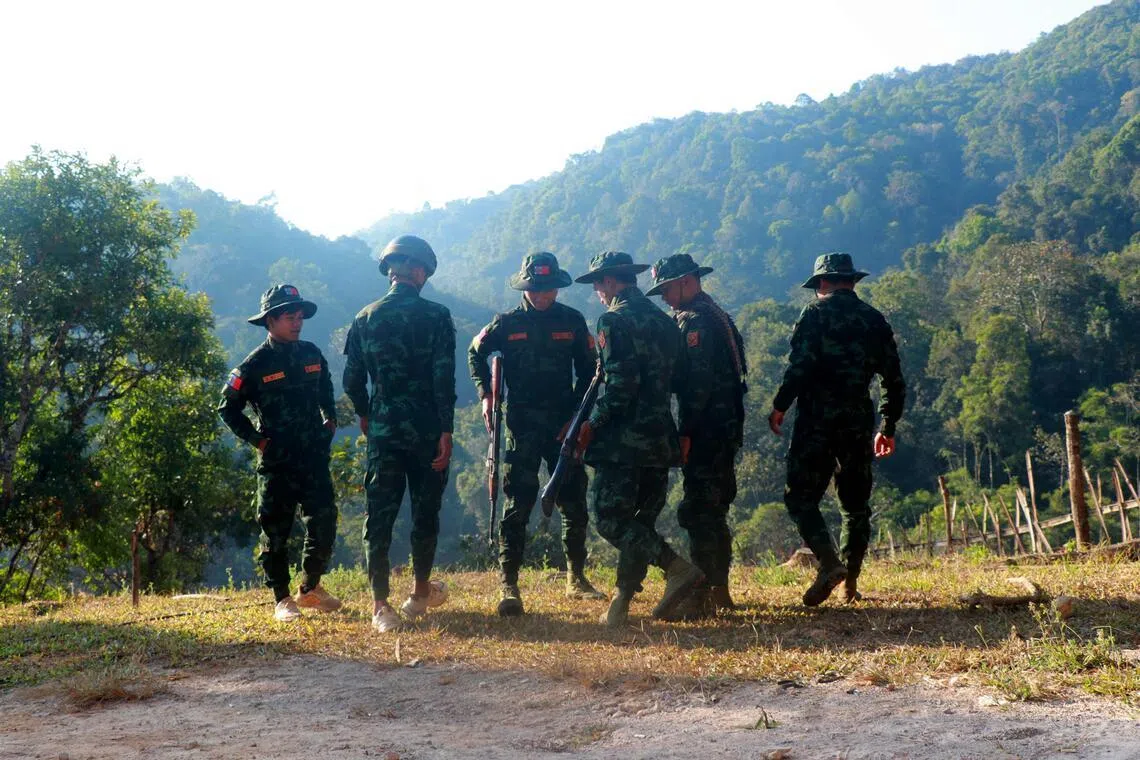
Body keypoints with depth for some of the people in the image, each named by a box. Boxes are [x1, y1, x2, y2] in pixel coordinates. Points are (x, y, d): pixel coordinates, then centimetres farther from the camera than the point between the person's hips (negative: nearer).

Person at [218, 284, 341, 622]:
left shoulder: (311, 354, 7)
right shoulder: (256, 364, -8)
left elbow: (325, 392, 25)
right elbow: (228, 407, -2)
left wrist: (330, 420, 11)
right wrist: (256, 439, -7)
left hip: (314, 458, 5)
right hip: (276, 463, -5)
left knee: (324, 524, 6)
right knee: (275, 531, 1)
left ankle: (310, 589, 24)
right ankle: (282, 600, 11)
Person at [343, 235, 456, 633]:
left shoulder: (365, 318, 4)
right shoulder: (435, 316, -6)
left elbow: (352, 380, 7)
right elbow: (444, 378, -12)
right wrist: (446, 432, -10)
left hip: (383, 432, 2)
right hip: (427, 431, -2)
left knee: (380, 515, 3)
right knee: (425, 512, 13)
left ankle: (380, 605, -4)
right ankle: (421, 593, 26)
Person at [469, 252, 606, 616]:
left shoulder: (573, 321, 4)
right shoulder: (507, 323, 1)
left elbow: (588, 371, 9)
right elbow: (475, 353, 15)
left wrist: (577, 415, -1)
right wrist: (485, 395, 1)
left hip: (564, 425, 2)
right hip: (522, 425, -2)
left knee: (574, 503, 7)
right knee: (518, 505, -8)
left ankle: (576, 579, 23)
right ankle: (509, 588, -6)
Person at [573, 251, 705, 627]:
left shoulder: (614, 320, -9)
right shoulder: (664, 320, 16)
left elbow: (620, 384, -18)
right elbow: (678, 378, 16)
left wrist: (593, 422, -10)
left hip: (623, 440, -8)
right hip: (659, 439, 8)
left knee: (611, 520, -5)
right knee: (639, 520, 11)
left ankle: (679, 568, -15)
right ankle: (621, 604, 14)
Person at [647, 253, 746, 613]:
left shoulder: (696, 321, -13)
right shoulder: (716, 315, 19)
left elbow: (698, 381, -21)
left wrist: (685, 432, -20)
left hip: (706, 430, -10)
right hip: (726, 428, 10)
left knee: (698, 512, -8)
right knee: (714, 510, 15)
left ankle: (699, 597, -8)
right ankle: (719, 591, 21)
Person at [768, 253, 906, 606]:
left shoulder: (816, 313, -2)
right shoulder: (875, 320, 13)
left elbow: (800, 365, -15)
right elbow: (894, 381, 14)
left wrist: (779, 406, -5)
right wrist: (888, 427, 22)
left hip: (817, 420, -5)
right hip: (858, 421, 5)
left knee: (801, 498, -1)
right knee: (855, 504, 12)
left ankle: (830, 564, -19)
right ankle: (851, 582, 12)